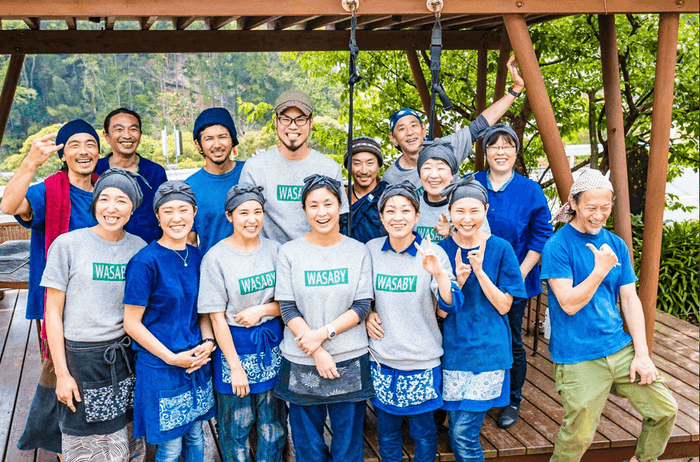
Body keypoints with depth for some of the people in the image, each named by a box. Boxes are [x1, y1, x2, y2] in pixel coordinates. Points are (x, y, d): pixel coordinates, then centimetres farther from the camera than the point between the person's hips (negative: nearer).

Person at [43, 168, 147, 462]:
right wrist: (62, 373, -7)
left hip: (126, 356, 3)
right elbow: (53, 311, -5)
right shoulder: (67, 245, -7)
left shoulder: (138, 247, 3)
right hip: (81, 357, -3)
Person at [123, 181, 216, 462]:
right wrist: (172, 358, -15)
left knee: (195, 436, 19)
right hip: (160, 367, -5)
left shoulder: (197, 256, 3)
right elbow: (132, 324, -13)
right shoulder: (145, 262, -16)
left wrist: (208, 342, -5)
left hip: (197, 361, 5)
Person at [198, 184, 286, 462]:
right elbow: (217, 317, -10)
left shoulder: (274, 250, 1)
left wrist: (262, 310, -15)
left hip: (271, 343, 3)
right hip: (234, 344, -3)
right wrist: (235, 365, -12)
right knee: (237, 426, 8)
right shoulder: (216, 258, -11)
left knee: (272, 424, 13)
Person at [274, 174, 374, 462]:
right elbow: (288, 309, -5)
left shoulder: (358, 252, 1)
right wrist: (317, 352, -13)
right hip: (302, 363, 0)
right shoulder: (289, 252, -1)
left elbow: (362, 307, -3)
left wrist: (323, 333, -15)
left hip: (350, 362, 0)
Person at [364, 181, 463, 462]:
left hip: (422, 360, -2)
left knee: (423, 430, 11)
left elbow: (451, 304, -17)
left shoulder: (433, 253, -9)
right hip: (382, 358, 2)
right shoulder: (371, 249, -1)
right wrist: (367, 313, -3)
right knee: (386, 428, 15)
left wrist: (439, 273, -34)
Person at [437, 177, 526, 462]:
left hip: (488, 350, -2)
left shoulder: (501, 248, -4)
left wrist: (479, 271, -18)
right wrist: (458, 280, -19)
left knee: (464, 433, -6)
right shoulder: (442, 250, 0)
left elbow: (504, 306, -5)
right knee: (457, 432, 8)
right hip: (453, 350, 2)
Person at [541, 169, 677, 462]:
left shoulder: (616, 245, 8)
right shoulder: (557, 246, -10)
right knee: (579, 437, -5)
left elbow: (630, 300, 8)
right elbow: (569, 304, -15)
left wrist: (642, 354, 1)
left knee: (665, 410, 5)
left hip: (621, 349, 6)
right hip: (578, 359, -5)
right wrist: (600, 269, -23)